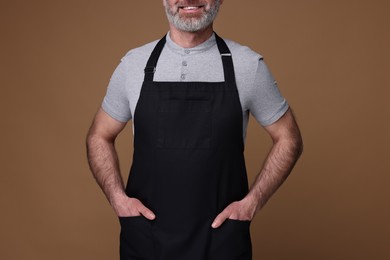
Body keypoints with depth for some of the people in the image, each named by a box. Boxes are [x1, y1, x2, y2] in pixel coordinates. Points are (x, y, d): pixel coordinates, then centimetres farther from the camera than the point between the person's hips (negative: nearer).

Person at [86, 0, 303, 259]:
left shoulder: (249, 65, -5)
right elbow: (100, 136, 10)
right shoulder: (134, 64, -1)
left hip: (221, 236, -1)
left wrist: (252, 202, -6)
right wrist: (117, 197, -5)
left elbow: (288, 139, 4)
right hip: (145, 237, 2)